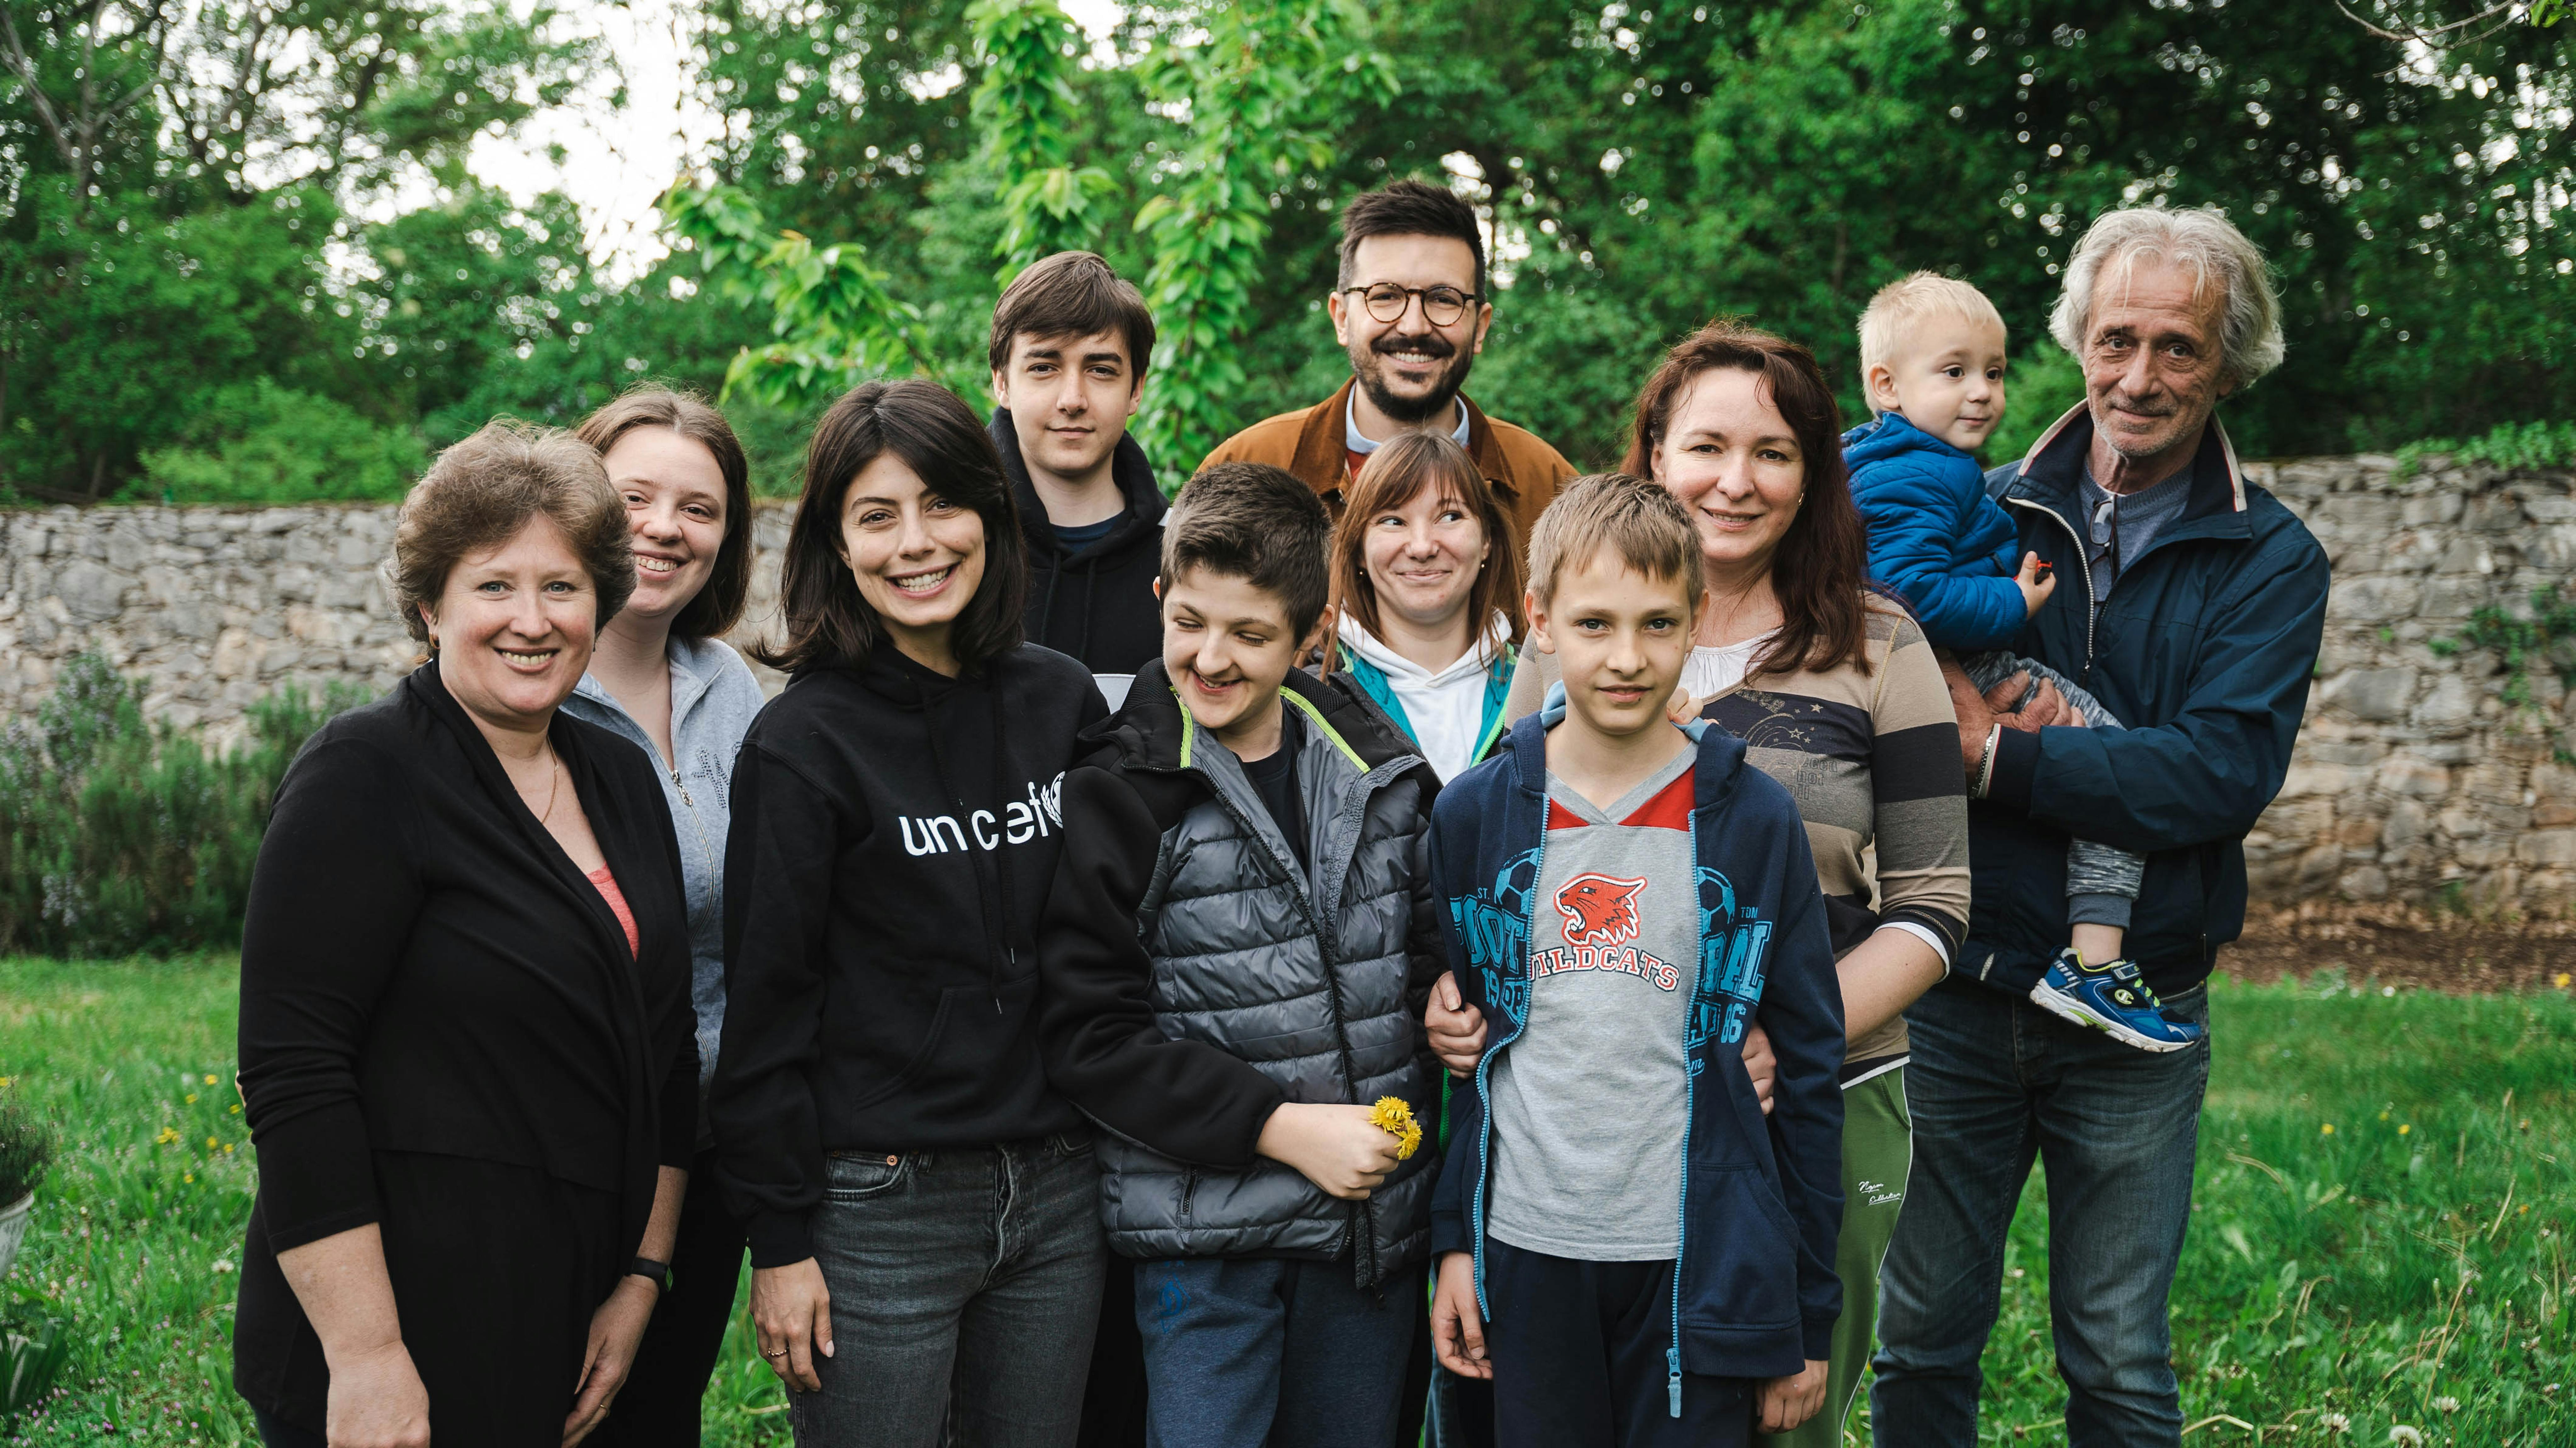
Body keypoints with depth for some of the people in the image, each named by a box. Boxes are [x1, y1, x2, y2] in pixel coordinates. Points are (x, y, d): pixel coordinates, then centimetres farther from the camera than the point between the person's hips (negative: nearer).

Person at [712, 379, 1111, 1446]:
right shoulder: (805, 742, -10)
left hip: (1058, 1197, 5)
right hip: (880, 1212, -4)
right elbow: (765, 1002, -9)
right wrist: (778, 1242, -9)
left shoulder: (1063, 700, 4)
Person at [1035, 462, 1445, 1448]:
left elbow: (1430, 941, 19)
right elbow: (1092, 1035, -12)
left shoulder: (1377, 768, 4)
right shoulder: (1116, 796, -10)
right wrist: (1279, 1127, -18)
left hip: (1380, 1216, 5)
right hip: (1208, 1232, -4)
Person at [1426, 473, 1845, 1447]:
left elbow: (1809, 1071, 2)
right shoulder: (1474, 816, 1)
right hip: (1528, 1256, 1)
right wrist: (1452, 1241, 4)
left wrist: (1810, 1311, 2)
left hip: (1700, 1262, -1)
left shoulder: (1756, 821, -2)